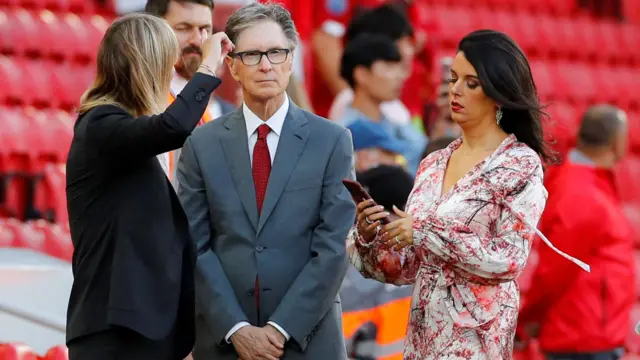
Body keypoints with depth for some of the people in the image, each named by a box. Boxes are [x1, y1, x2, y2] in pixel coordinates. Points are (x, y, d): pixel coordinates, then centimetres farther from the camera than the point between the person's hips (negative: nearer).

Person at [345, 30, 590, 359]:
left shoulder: (521, 163, -6)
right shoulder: (433, 165, 10)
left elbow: (509, 259, -15)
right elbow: (405, 268, 10)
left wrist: (424, 233, -18)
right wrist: (369, 236, -9)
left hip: (476, 333, -5)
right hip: (424, 331, 5)